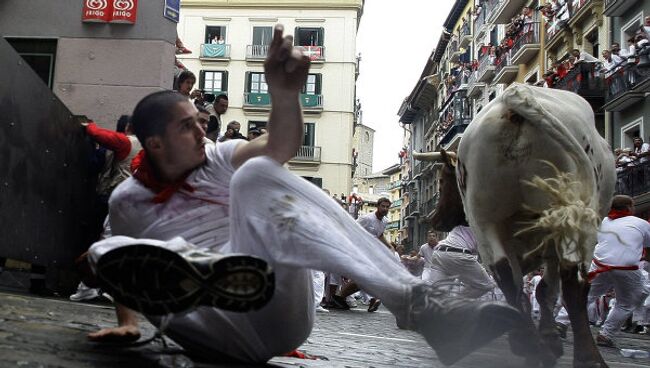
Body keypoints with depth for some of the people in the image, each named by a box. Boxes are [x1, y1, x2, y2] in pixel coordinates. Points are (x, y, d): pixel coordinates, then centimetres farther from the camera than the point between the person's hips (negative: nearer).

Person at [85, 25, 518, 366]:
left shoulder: (218, 159, 13)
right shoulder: (127, 201, 15)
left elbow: (282, 146, -7)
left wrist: (285, 94, -25)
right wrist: (126, 320, 5)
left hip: (275, 308, 0)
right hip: (219, 330, 1)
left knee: (256, 173, -24)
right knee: (108, 251, -23)